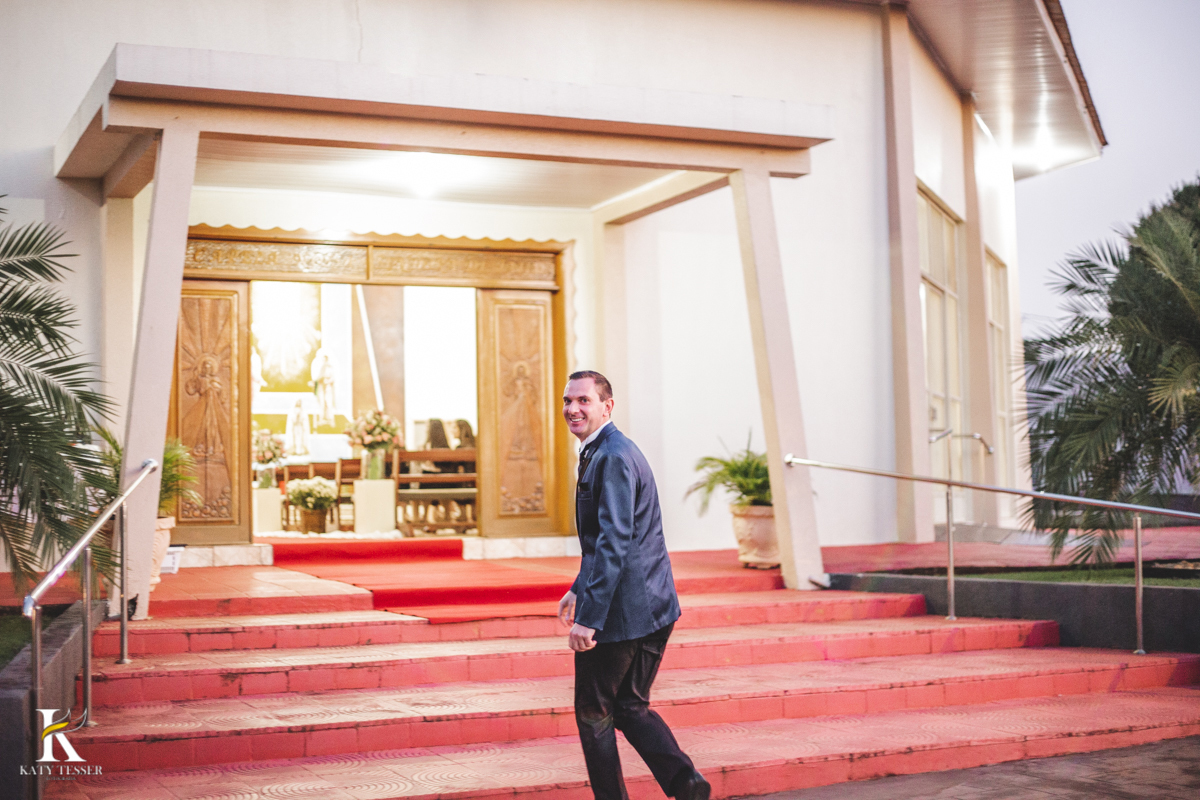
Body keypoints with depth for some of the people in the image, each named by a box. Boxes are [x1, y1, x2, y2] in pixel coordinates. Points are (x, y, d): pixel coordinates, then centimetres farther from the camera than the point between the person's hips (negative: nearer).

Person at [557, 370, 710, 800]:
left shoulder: (613, 458, -18)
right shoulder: (605, 452, 15)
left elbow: (614, 544, -25)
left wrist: (589, 617, -26)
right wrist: (579, 589, 30)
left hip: (620, 610, -10)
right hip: (653, 606, 10)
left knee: (593, 714, 5)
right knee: (630, 708, 17)